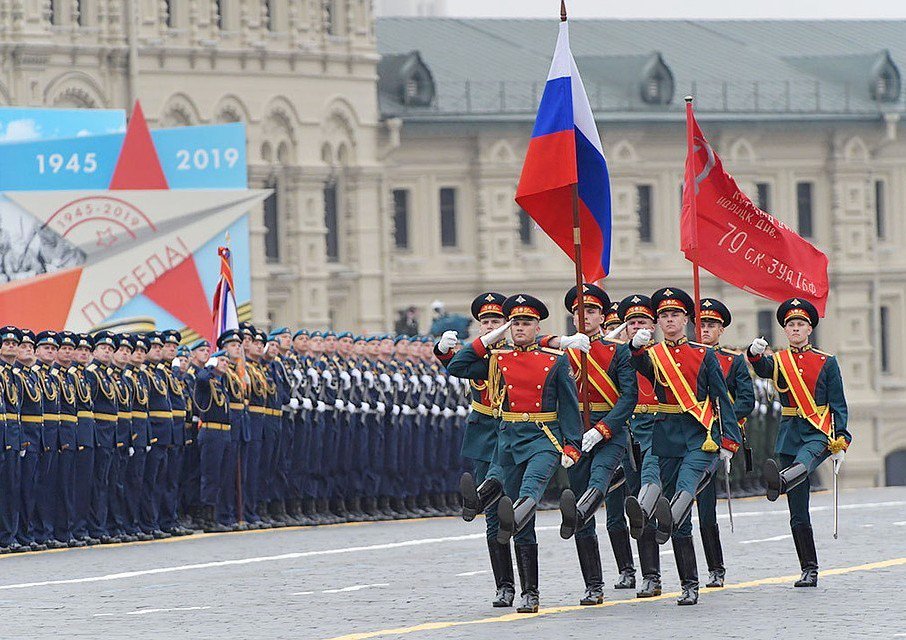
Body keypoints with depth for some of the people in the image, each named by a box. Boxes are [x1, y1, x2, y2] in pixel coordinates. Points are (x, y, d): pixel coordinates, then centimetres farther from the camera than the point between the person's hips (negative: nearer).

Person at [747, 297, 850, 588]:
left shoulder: (827, 362, 7)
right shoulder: (778, 361, 10)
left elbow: (838, 405, 5)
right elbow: (763, 369, -15)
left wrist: (840, 443, -4)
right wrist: (755, 353, -38)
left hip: (819, 433, -3)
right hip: (789, 435, 3)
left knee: (803, 460, -40)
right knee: (798, 514, 1)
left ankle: (778, 482, -73)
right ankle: (809, 571, 6)